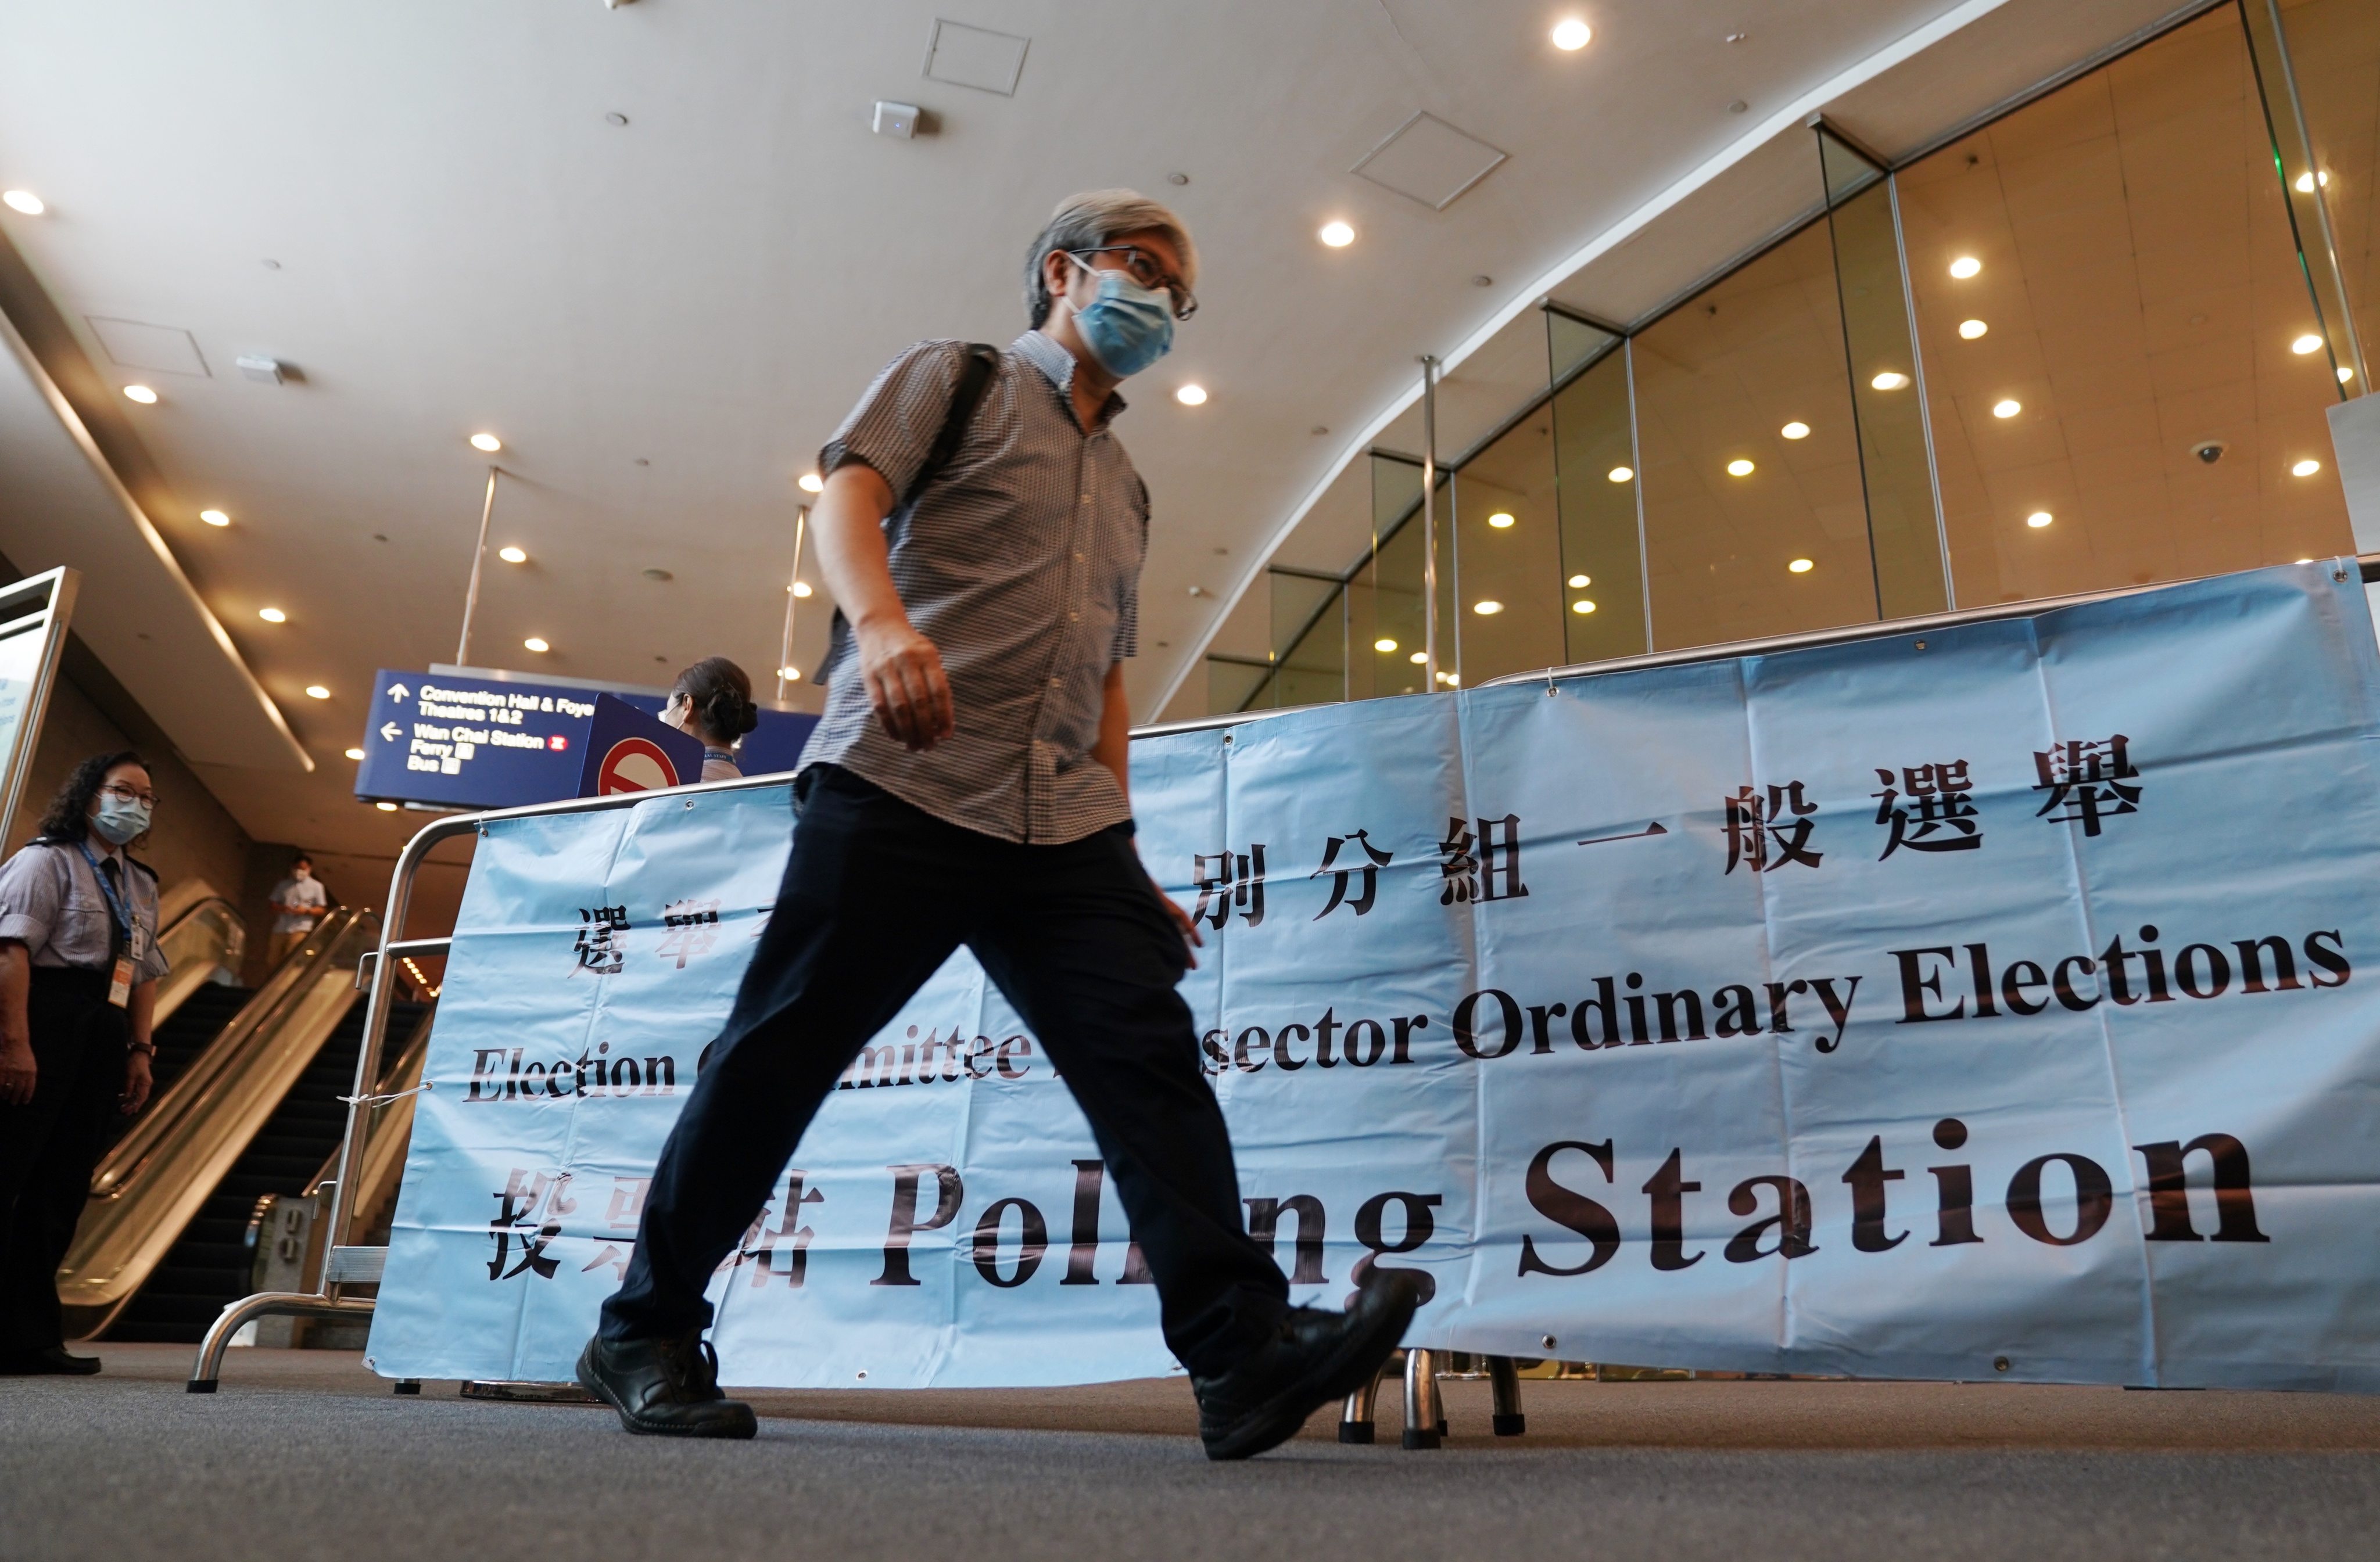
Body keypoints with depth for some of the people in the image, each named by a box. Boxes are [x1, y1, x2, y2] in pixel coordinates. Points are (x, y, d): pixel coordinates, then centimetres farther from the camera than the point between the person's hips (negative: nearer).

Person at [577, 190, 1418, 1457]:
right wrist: (881, 619, -27)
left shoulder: (1125, 487, 29)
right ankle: (645, 1335, 14)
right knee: (781, 1049, -2)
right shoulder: (955, 379, 13)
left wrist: (1125, 862, 19)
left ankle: (1242, 1350, -14)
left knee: (1146, 1046, -11)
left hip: (1063, 822, 6)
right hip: (900, 781, -5)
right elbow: (845, 498, -4)